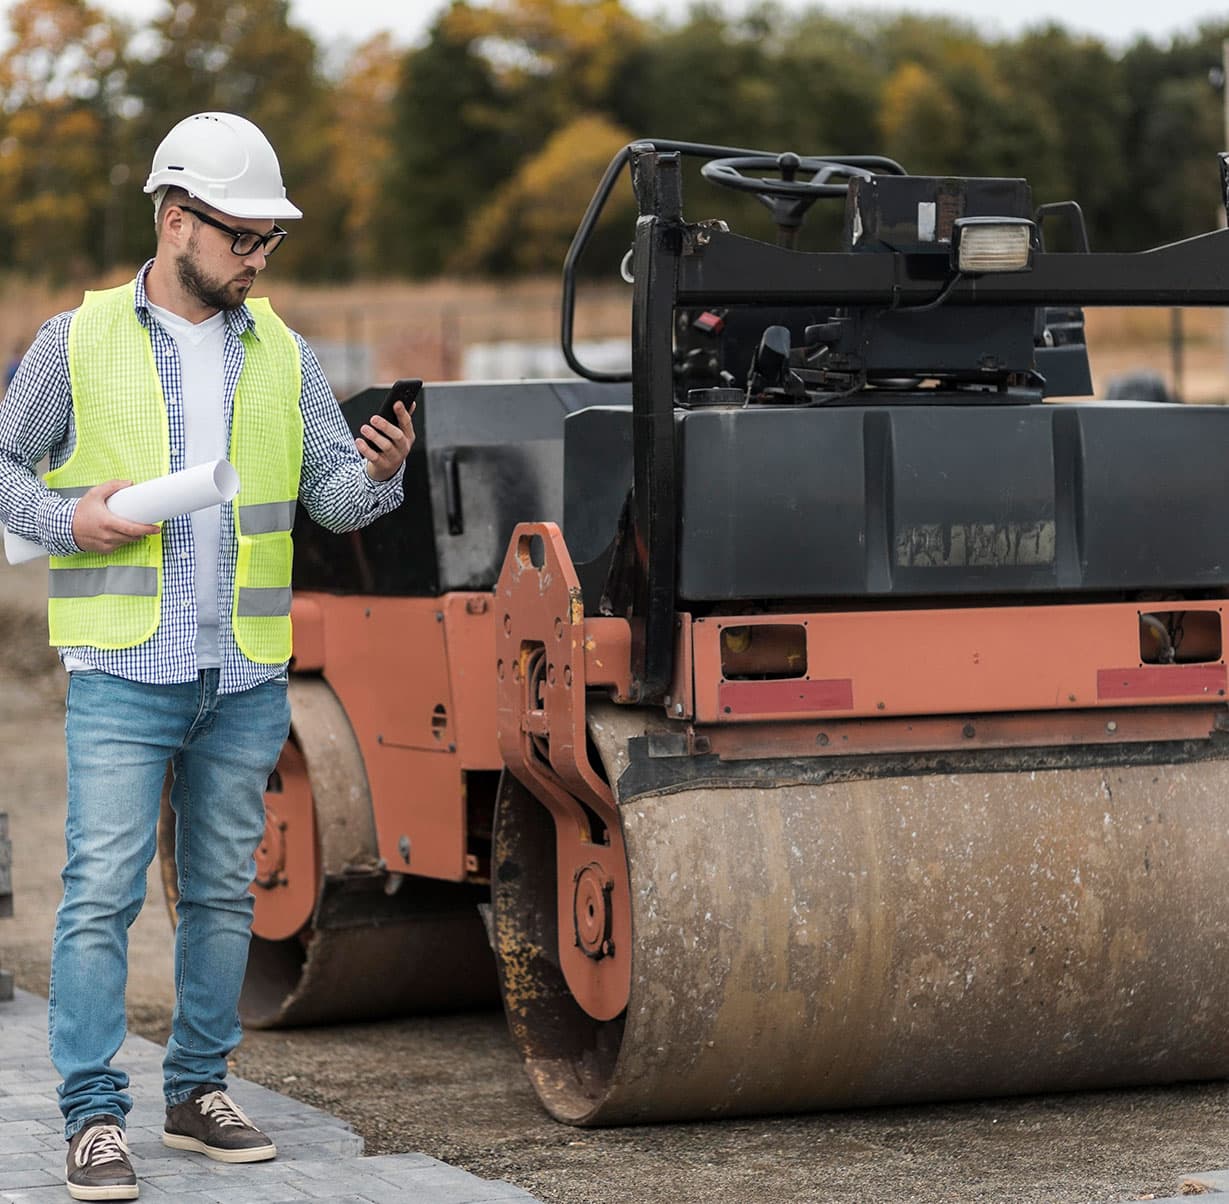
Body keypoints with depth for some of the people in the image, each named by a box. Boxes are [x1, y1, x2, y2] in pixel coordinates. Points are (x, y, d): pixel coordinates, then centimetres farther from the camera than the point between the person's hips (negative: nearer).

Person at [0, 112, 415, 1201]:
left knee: (223, 891, 10)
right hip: (123, 669, -4)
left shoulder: (284, 356, 10)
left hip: (247, 678, 4)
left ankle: (200, 1091, 21)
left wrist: (378, 473, -14)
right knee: (103, 890, -9)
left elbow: (333, 497, 8)